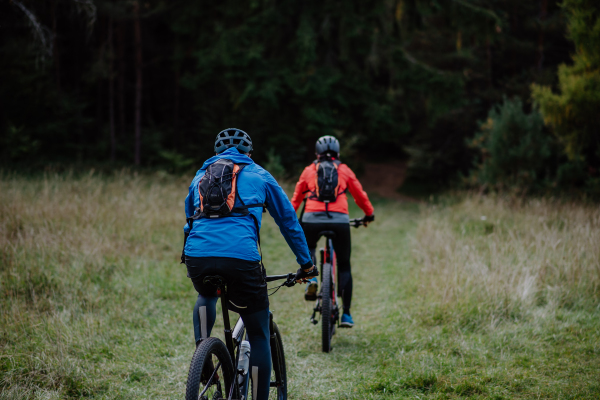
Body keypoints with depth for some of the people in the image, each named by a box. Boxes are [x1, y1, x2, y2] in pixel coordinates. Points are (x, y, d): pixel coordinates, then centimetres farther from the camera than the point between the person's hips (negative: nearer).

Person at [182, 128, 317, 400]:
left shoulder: (200, 176, 29)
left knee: (206, 296, 38)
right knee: (259, 335, 13)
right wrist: (306, 264, 36)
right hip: (241, 257, -3)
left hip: (196, 257, 3)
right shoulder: (259, 175, 22)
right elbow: (288, 220, 27)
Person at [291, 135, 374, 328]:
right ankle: (346, 314, 7)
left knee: (307, 249, 32)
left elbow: (296, 198, 25)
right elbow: (360, 195, 26)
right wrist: (369, 214, 43)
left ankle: (311, 278, 2)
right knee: (344, 266, 13)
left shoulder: (309, 170, 19)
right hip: (340, 220, 0)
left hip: (312, 219, 0)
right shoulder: (344, 170, 18)